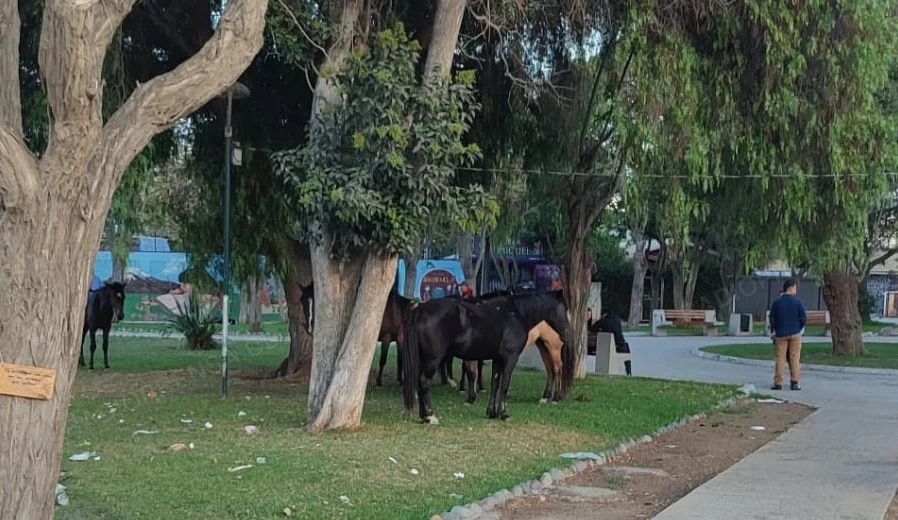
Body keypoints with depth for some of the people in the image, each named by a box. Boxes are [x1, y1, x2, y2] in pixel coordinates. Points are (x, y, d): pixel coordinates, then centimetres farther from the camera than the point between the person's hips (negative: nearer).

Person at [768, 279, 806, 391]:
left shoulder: (776, 302, -1)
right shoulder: (797, 302, -6)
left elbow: (772, 319, 2)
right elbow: (803, 317, -4)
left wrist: (773, 332, 15)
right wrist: (800, 328, 13)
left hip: (780, 334, 1)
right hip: (795, 334, -1)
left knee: (780, 358, 3)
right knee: (794, 358, 4)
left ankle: (778, 383, 1)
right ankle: (794, 383, 3)